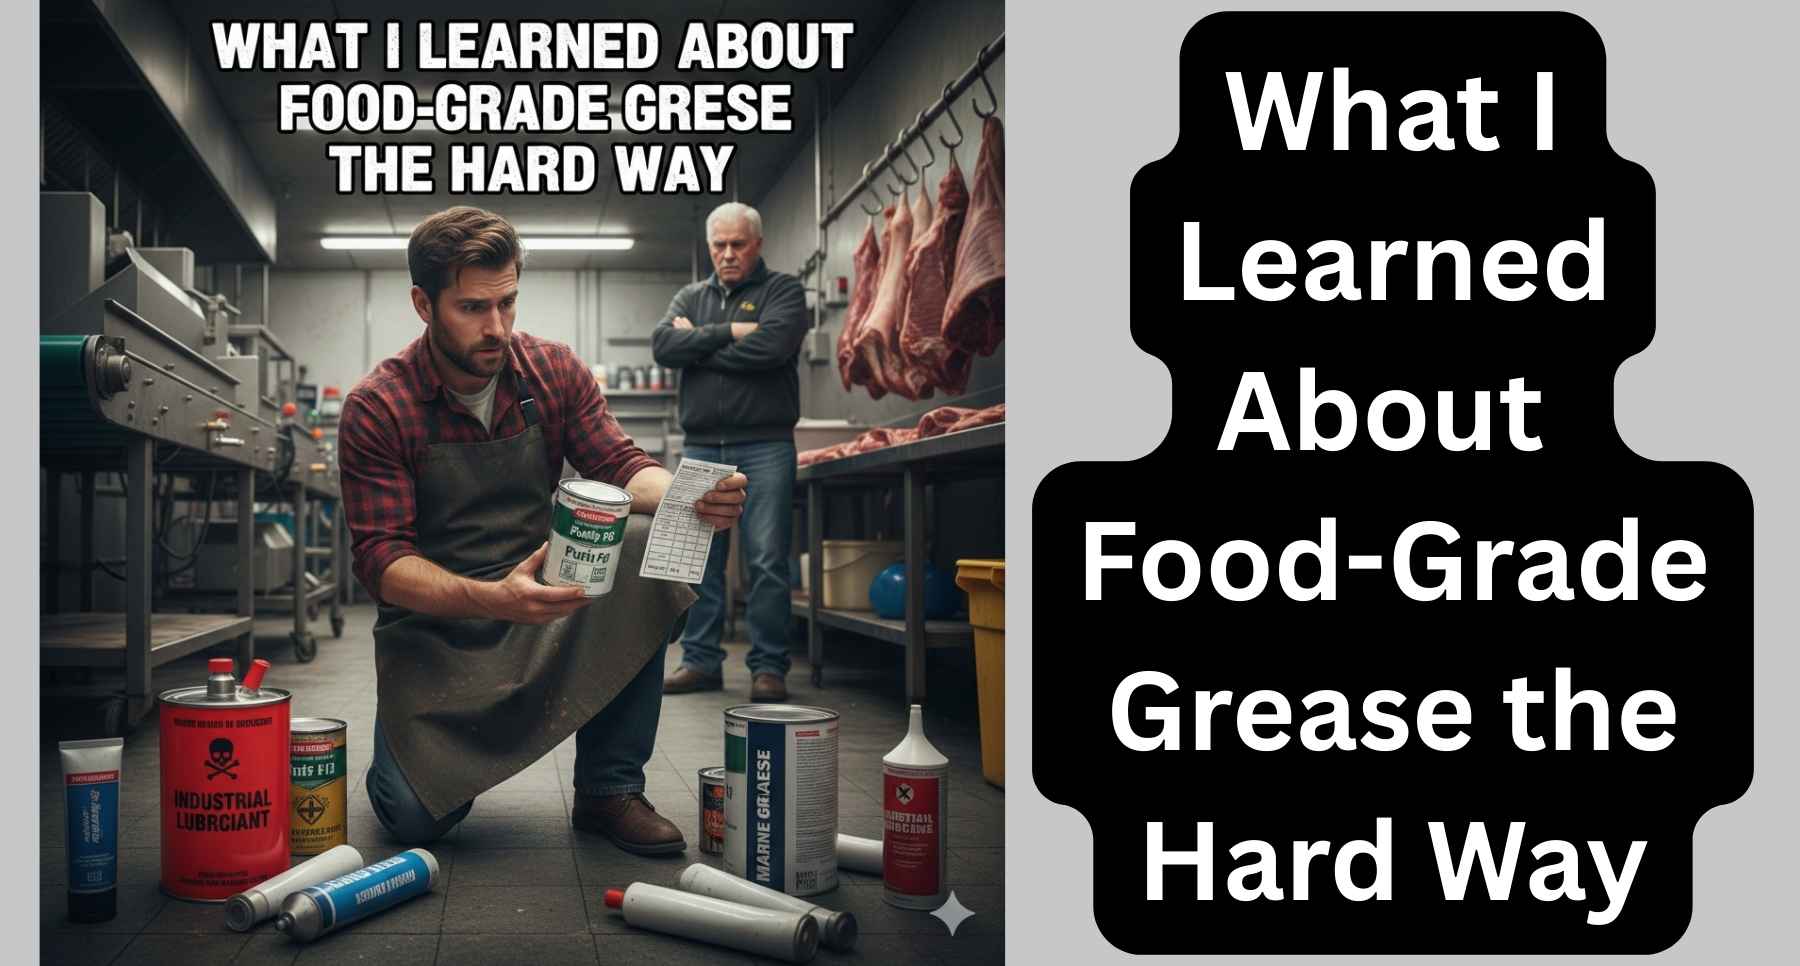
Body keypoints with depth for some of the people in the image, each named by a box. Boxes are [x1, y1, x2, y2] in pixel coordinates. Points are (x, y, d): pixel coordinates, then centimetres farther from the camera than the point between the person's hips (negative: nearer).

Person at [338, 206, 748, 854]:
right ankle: (422, 746, 20)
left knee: (643, 542, -27)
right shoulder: (377, 409, -12)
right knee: (416, 818, -22)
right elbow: (381, 560, -17)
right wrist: (490, 598, -37)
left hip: (547, 602, 3)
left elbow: (621, 467, -6)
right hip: (436, 624, -3)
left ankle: (610, 788, -16)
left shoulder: (555, 372, -2)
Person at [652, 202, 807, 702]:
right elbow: (663, 343, -2)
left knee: (767, 562, -4)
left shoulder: (783, 290, 4)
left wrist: (697, 343, -5)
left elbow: (770, 346, -15)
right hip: (701, 449, 4)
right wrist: (728, 333, -11)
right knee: (699, 561, 7)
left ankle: (769, 666, 4)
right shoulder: (690, 298, 17)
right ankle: (701, 661, 16)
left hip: (764, 448, -4)